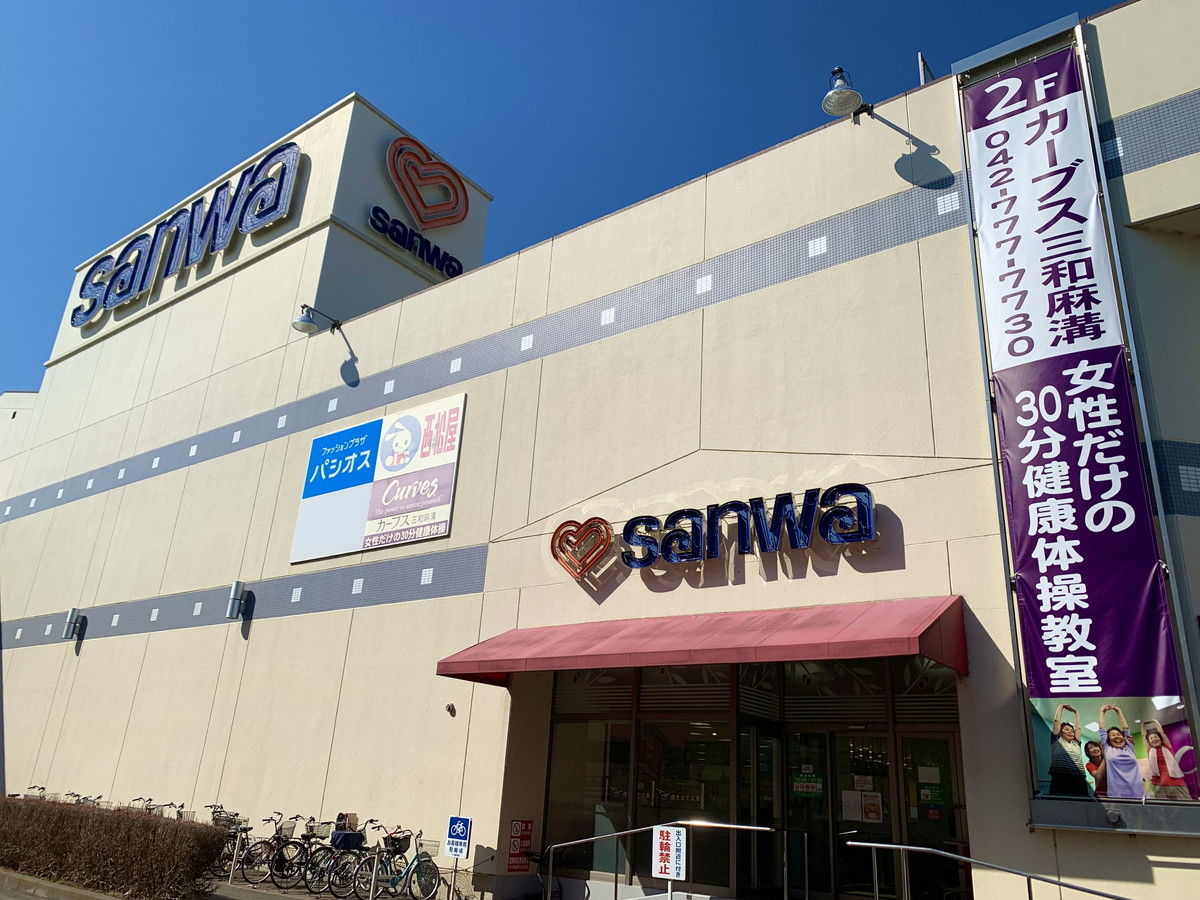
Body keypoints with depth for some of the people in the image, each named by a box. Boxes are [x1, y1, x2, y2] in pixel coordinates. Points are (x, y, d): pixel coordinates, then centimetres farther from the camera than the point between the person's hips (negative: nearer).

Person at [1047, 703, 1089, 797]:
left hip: (1078, 781, 4)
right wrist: (1061, 706, 28)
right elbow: (1057, 720, 17)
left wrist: (1076, 711, 46)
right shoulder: (1056, 741, 16)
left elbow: (1078, 727, 34)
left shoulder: (1076, 743, 27)